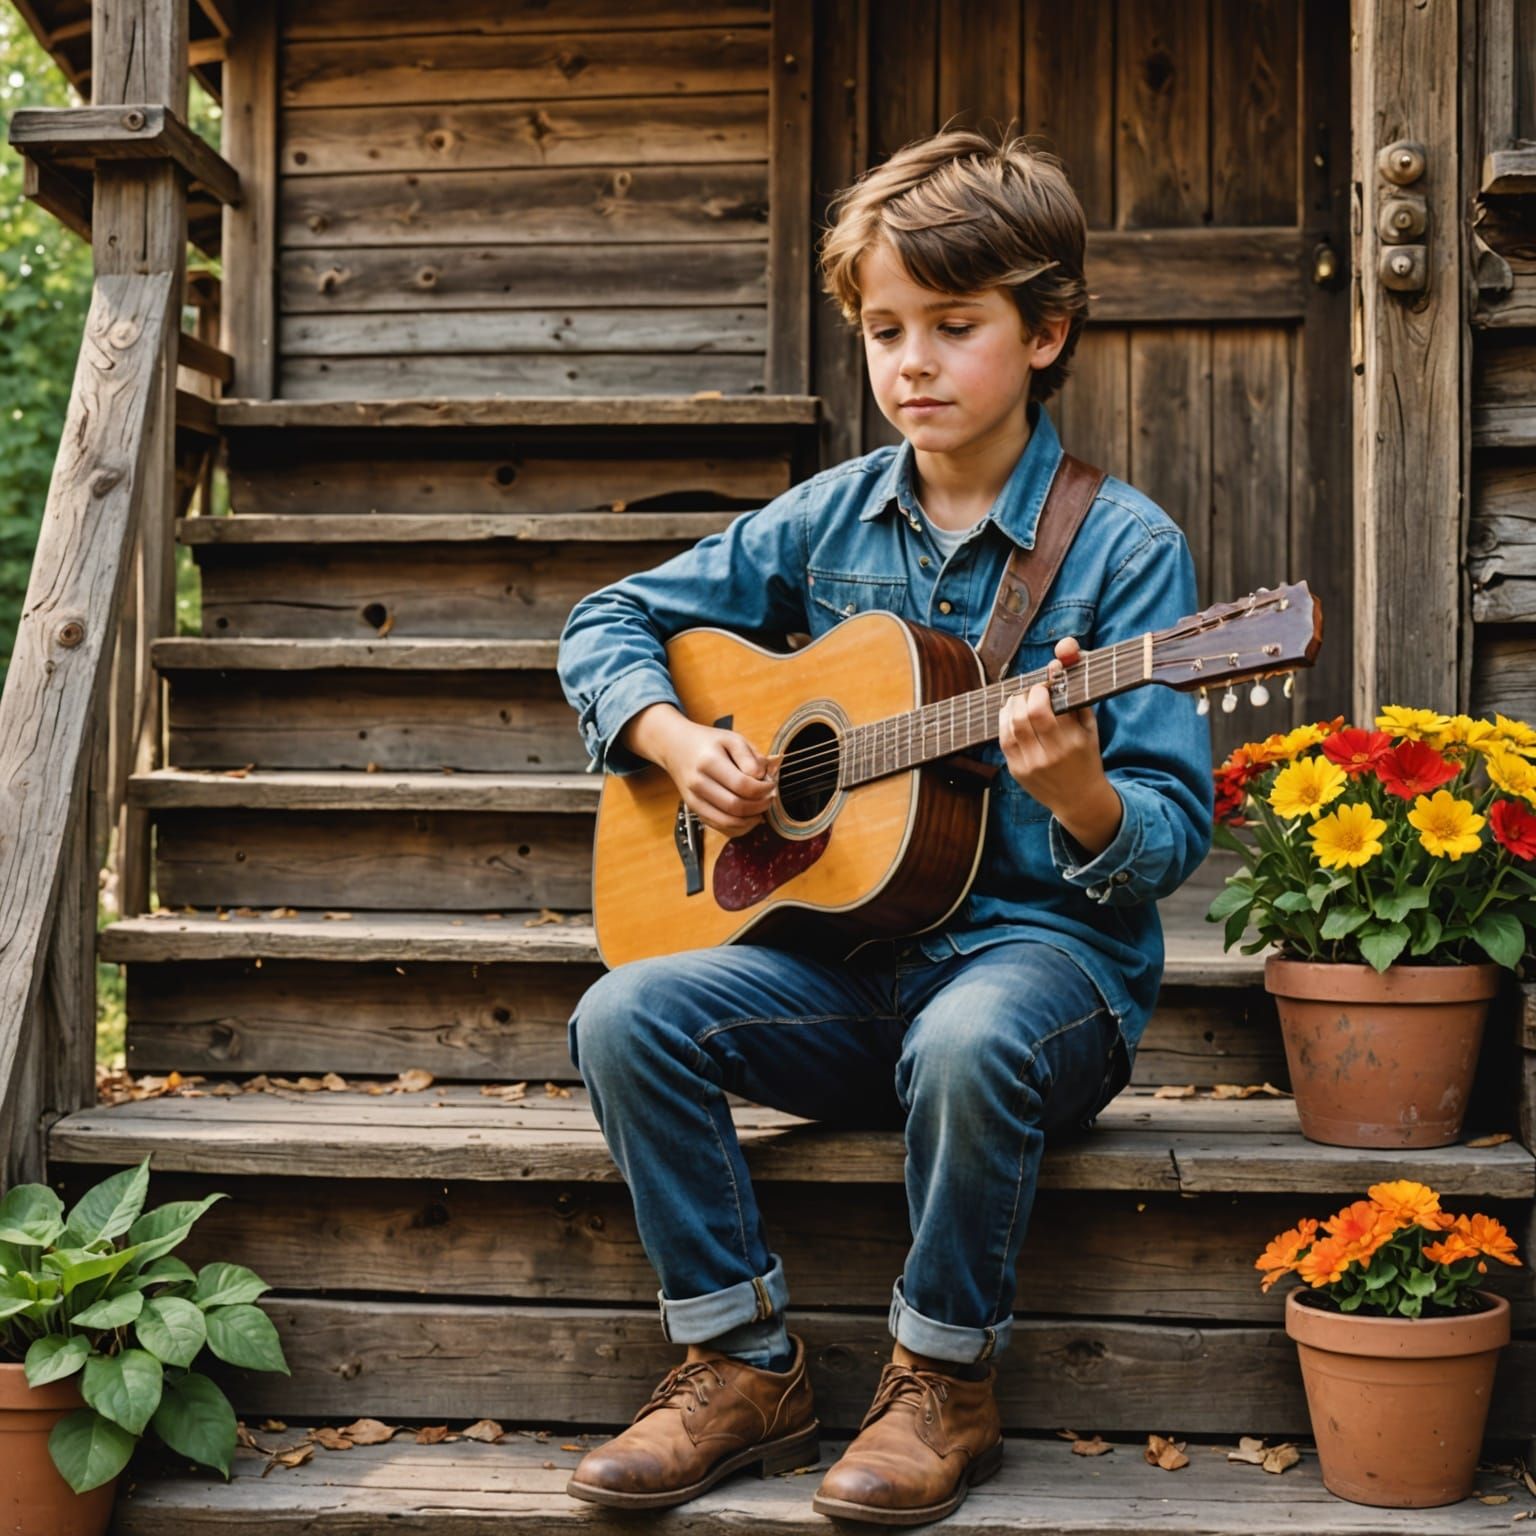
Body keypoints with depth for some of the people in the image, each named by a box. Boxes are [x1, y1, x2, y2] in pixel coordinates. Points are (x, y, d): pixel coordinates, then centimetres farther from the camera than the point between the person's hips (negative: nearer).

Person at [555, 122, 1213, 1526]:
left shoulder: (1124, 546, -5)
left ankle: (945, 1383, -12)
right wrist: (676, 740, -4)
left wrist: (1078, 794, -32)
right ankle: (745, 1367, -5)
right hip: (849, 950, 4)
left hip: (1046, 945, -4)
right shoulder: (828, 520, 7)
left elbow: (1171, 837, -10)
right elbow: (608, 625, 15)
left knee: (966, 1041, -38)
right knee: (626, 1016, -20)